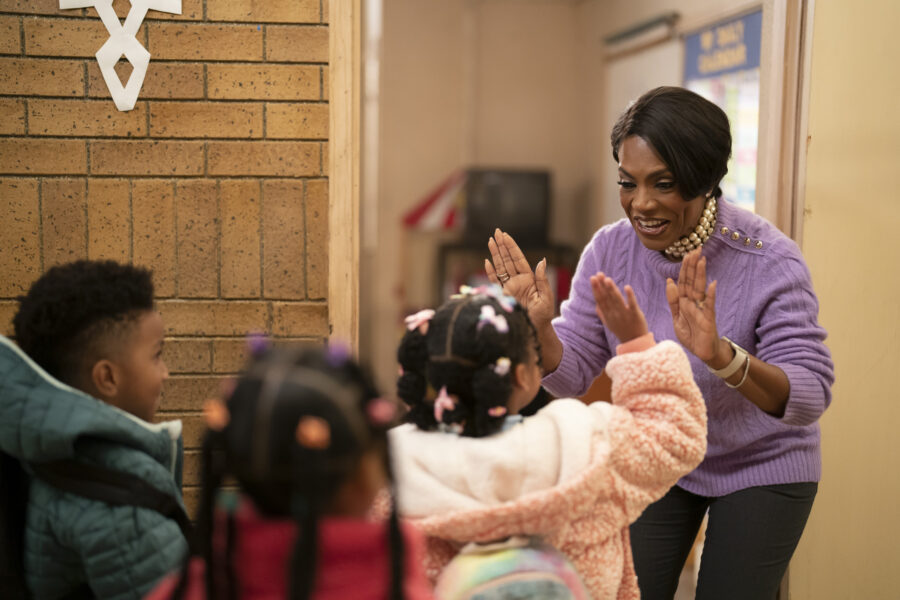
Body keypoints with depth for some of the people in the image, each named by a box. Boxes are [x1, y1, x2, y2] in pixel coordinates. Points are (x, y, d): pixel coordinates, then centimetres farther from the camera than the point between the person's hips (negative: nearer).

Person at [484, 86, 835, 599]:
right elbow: (572, 376, -11)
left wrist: (722, 356, -50)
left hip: (761, 467, -3)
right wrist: (539, 326, -32)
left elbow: (810, 398, -32)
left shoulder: (769, 260, -26)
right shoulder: (610, 250, -15)